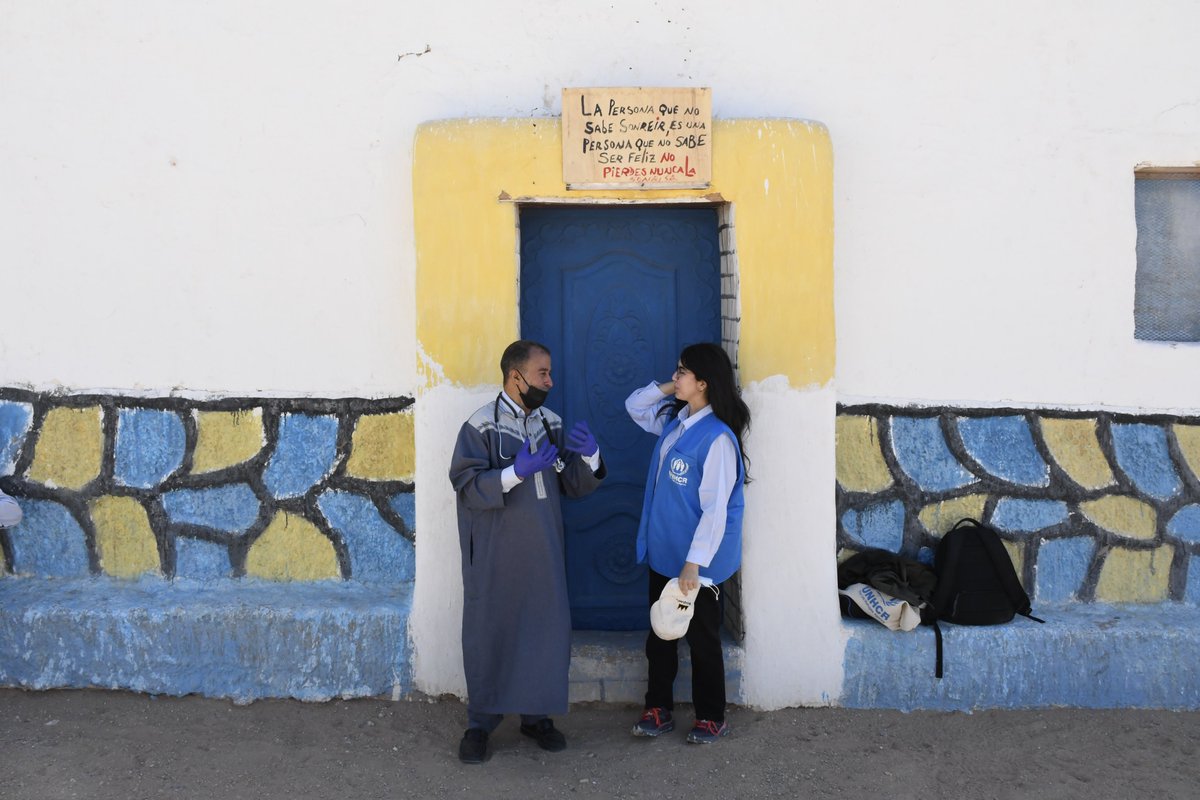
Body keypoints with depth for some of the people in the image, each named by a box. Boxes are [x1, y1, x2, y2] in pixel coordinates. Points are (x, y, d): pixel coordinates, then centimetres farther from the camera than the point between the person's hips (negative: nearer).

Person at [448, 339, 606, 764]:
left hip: (543, 554, 5)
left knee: (547, 630, 9)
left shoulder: (551, 424, 7)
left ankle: (537, 715, 27)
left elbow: (574, 485, 9)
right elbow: (466, 486, -16)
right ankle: (480, 723, 22)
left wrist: (589, 455, -11)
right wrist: (517, 471, -28)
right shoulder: (480, 426, -9)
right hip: (495, 557, -5)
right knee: (489, 634, 5)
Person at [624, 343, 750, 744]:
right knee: (659, 634, 17)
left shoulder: (717, 437, -23)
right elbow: (633, 406, 19)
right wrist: (667, 388, 1)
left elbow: (715, 510, -23)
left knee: (702, 639, 8)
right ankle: (658, 709, 31)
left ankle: (711, 718, 25)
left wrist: (694, 563, -23)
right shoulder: (673, 418, 3)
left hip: (696, 560, -8)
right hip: (662, 553, 8)